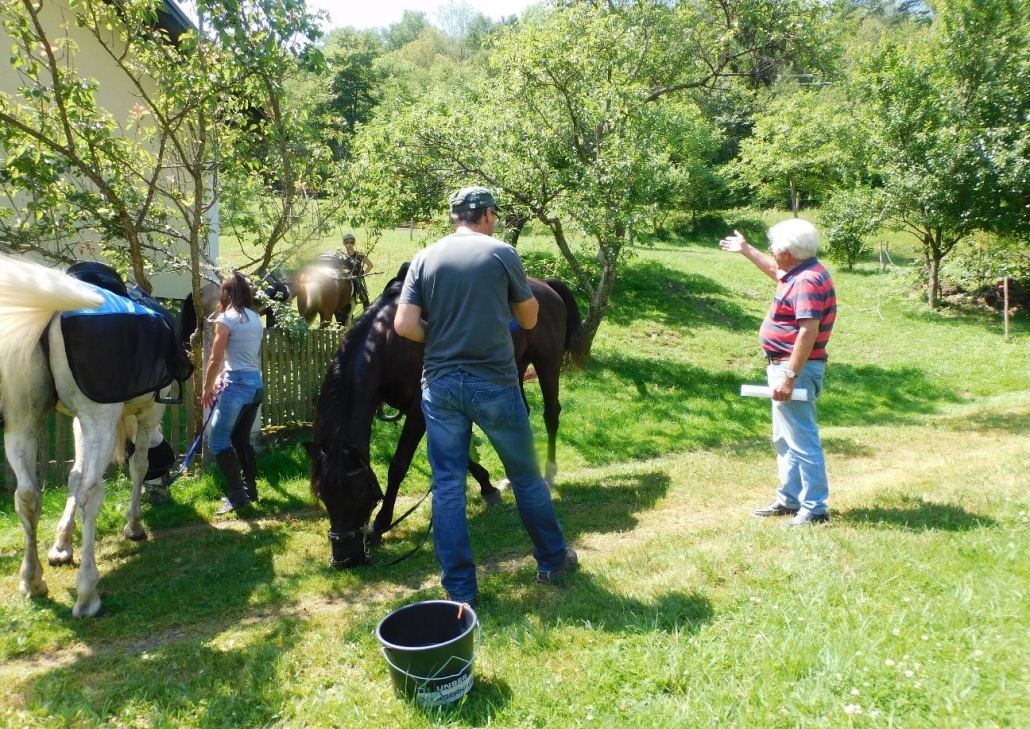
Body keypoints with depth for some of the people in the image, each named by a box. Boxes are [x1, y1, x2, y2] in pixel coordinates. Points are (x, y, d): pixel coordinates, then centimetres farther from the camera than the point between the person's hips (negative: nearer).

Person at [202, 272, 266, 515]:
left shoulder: (227, 318, -8)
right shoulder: (255, 318, 13)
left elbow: (215, 359, -9)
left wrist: (207, 388, 4)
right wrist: (223, 377, 23)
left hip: (238, 385, -8)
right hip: (256, 384, 8)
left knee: (217, 440, -3)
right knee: (241, 439, 17)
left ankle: (237, 495, -6)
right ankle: (250, 489, 21)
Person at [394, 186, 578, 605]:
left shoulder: (425, 258, 3)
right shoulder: (501, 253, -4)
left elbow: (404, 326, -5)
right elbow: (529, 320, 4)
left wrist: (440, 337, 12)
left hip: (440, 384, 3)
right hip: (495, 384, -2)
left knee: (447, 485, 10)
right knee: (526, 477, 15)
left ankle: (459, 588, 16)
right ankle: (553, 561, 32)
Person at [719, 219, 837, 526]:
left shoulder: (808, 281, -20)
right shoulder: (799, 273, 12)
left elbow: (809, 331, -26)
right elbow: (775, 271, 36)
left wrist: (790, 376, -28)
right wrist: (745, 249, 43)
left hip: (796, 369, -11)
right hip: (783, 366, 11)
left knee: (802, 440, -6)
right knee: (784, 439, 17)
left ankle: (814, 508, 2)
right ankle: (789, 500, 27)